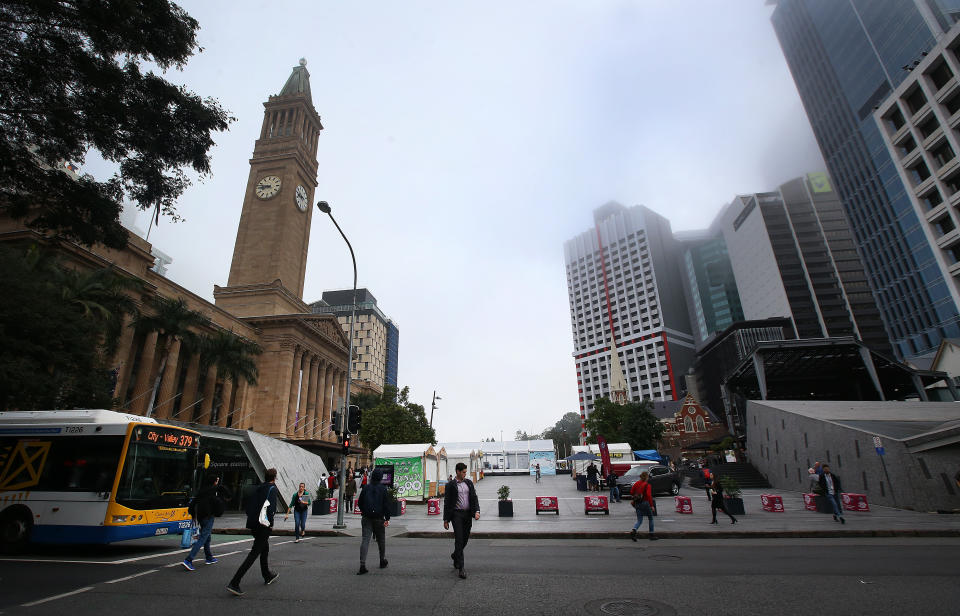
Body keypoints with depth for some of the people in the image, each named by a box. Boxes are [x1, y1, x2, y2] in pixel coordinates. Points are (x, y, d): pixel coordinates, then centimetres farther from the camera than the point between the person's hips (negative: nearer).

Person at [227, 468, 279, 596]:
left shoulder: (259, 488, 11)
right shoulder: (272, 488, -12)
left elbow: (249, 504, 13)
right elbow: (269, 507, -22)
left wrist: (251, 518, 16)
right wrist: (271, 524, -13)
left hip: (253, 524, 9)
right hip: (263, 525, -9)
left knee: (265, 548, 22)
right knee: (254, 553, -4)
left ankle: (268, 576, 35)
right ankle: (234, 583, -9)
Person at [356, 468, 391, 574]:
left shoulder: (366, 488, 1)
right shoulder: (383, 489, -6)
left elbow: (359, 502, 8)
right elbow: (387, 505, -9)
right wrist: (387, 518, -6)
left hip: (366, 518, 1)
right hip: (379, 518, -1)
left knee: (365, 540, -1)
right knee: (381, 540, 15)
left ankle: (362, 565, -11)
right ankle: (383, 561, 29)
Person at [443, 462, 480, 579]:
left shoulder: (469, 483, 9)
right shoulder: (450, 485, -3)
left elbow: (474, 498, 5)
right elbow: (447, 503, 0)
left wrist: (477, 511, -11)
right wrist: (446, 520, -1)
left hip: (468, 514, 4)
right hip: (456, 514, -4)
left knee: (465, 539, 13)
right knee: (459, 540, -8)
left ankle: (455, 556, 40)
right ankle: (460, 568, -3)